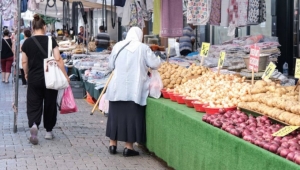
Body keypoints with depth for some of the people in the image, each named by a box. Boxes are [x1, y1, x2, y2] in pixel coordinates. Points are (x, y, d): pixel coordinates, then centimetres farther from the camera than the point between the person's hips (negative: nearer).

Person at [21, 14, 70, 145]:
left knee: (34, 105, 4)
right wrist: (65, 75, -2)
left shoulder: (27, 42, -1)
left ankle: (33, 125, -23)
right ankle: (48, 131, 22)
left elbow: (24, 62, 3)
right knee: (50, 104, 13)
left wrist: (27, 74, 21)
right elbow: (58, 59, -10)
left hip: (33, 79, 1)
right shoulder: (51, 41, -6)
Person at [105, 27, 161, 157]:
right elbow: (155, 64, -4)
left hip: (117, 88, 3)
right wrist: (144, 65, 16)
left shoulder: (117, 46, 4)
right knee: (131, 116, 3)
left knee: (116, 115, 12)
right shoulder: (143, 48, -6)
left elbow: (111, 65, 12)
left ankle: (112, 144, 19)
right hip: (134, 90, -3)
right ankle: (129, 147, 4)